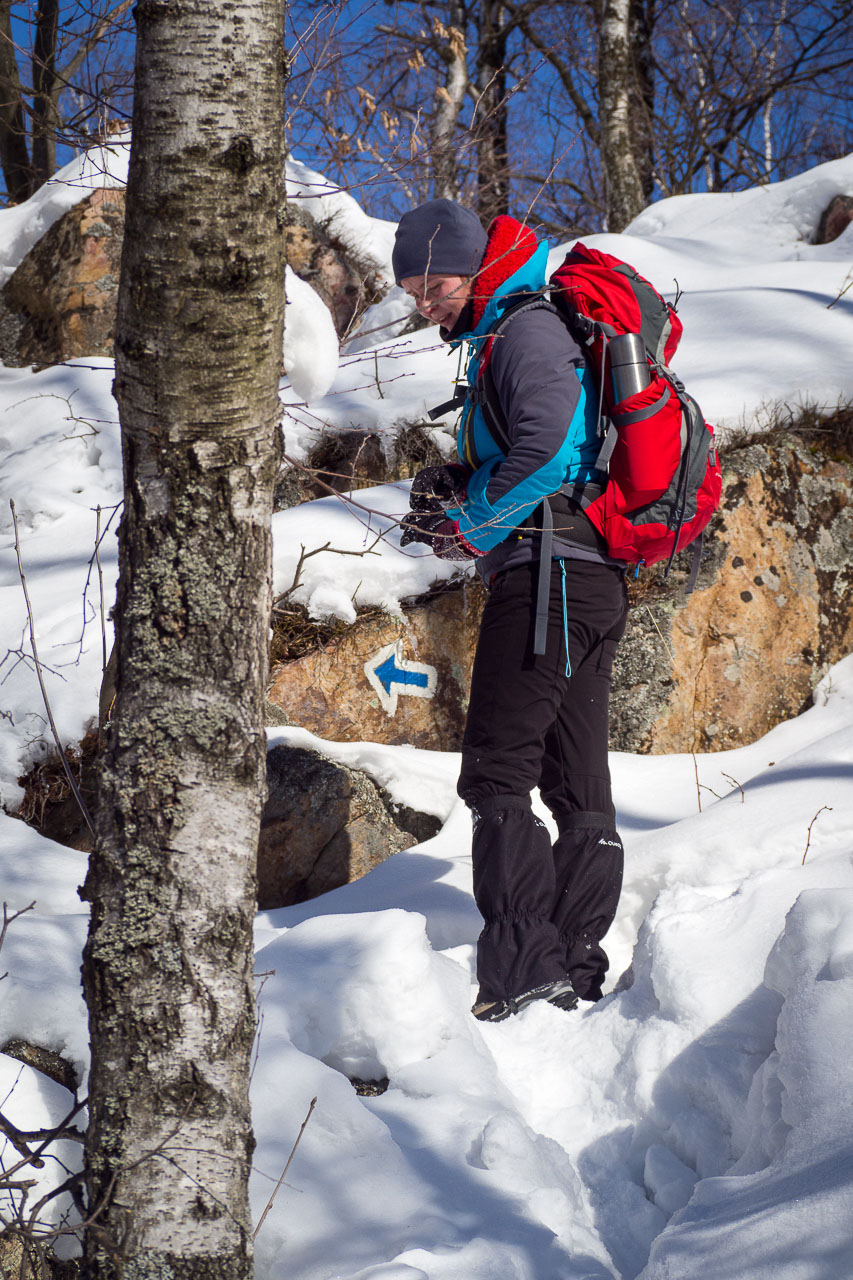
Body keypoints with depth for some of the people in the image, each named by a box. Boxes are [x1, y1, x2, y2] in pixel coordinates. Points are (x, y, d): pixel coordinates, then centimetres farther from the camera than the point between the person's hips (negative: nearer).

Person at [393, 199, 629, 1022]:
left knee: (496, 775, -12)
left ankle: (521, 966, -16)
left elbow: (545, 449, -22)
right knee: (576, 781, 10)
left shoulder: (527, 330, -7)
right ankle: (577, 967, 13)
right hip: (593, 582, 11)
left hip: (550, 574, -11)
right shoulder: (504, 340, 24)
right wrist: (455, 491, 8)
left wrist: (472, 528, -9)